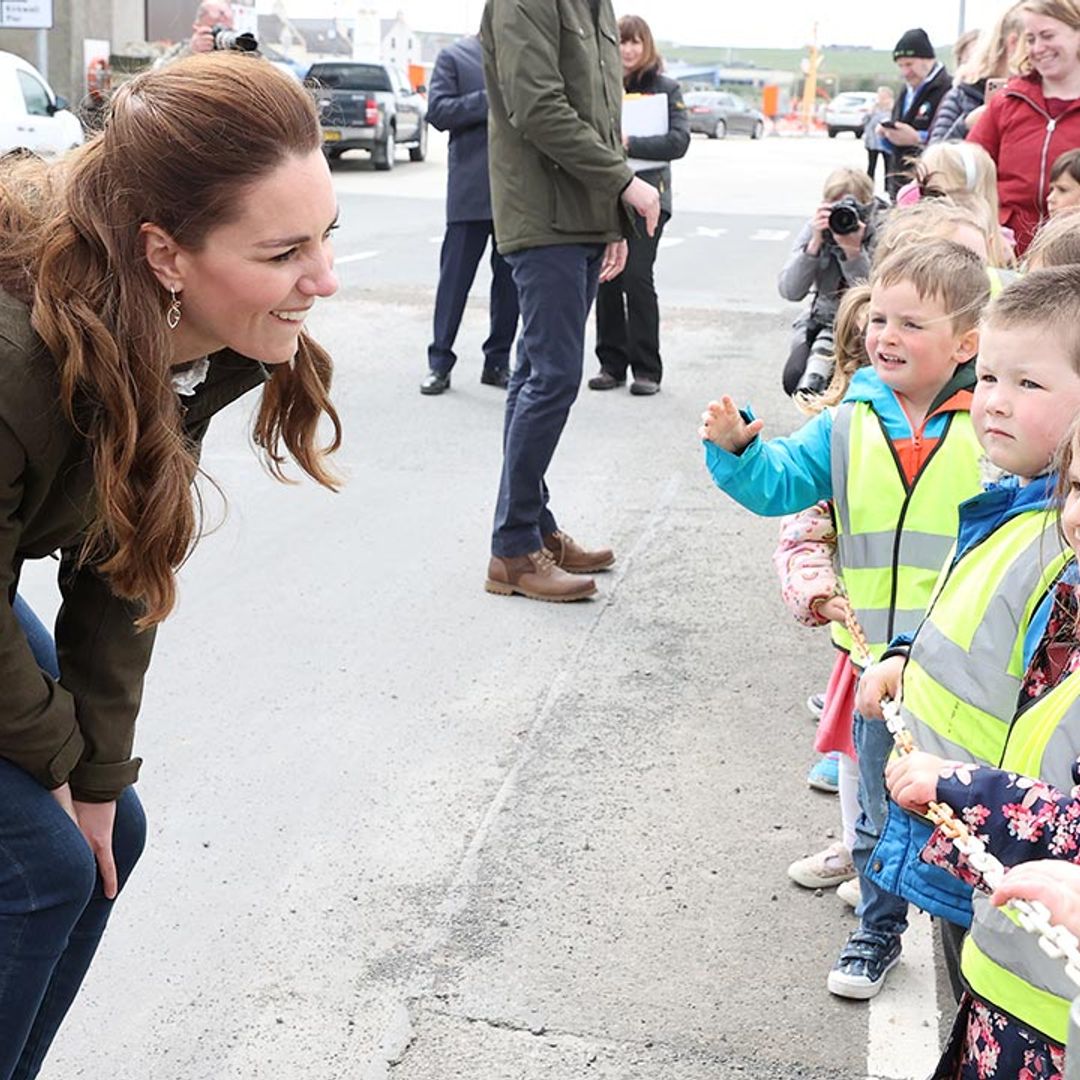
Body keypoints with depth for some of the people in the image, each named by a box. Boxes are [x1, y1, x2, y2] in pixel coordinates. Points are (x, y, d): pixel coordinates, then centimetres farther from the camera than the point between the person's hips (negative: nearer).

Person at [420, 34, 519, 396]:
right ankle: (440, 362, 10)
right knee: (455, 277, 2)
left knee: (510, 278, 8)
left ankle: (498, 362, 18)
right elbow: (438, 111, -8)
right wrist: (491, 100, -15)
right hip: (471, 188, -3)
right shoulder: (454, 56, 2)